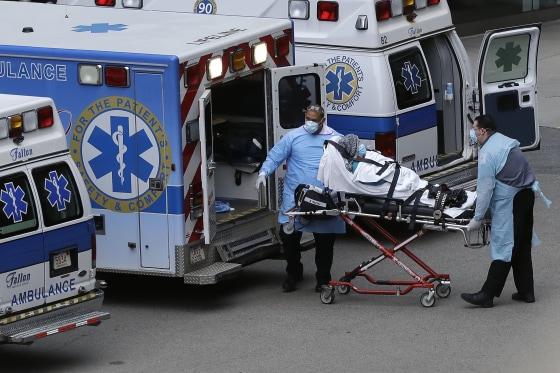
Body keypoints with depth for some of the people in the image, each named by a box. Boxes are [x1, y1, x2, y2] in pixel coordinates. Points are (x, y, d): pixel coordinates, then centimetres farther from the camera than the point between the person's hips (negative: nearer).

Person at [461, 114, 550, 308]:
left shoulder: (487, 153, -16)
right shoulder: (505, 141, 15)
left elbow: (485, 189, -18)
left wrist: (477, 218, -12)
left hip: (509, 202, -9)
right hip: (526, 195, 9)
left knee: (503, 247, -8)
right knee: (522, 246, 15)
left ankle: (487, 295, -6)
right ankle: (526, 291, 20)